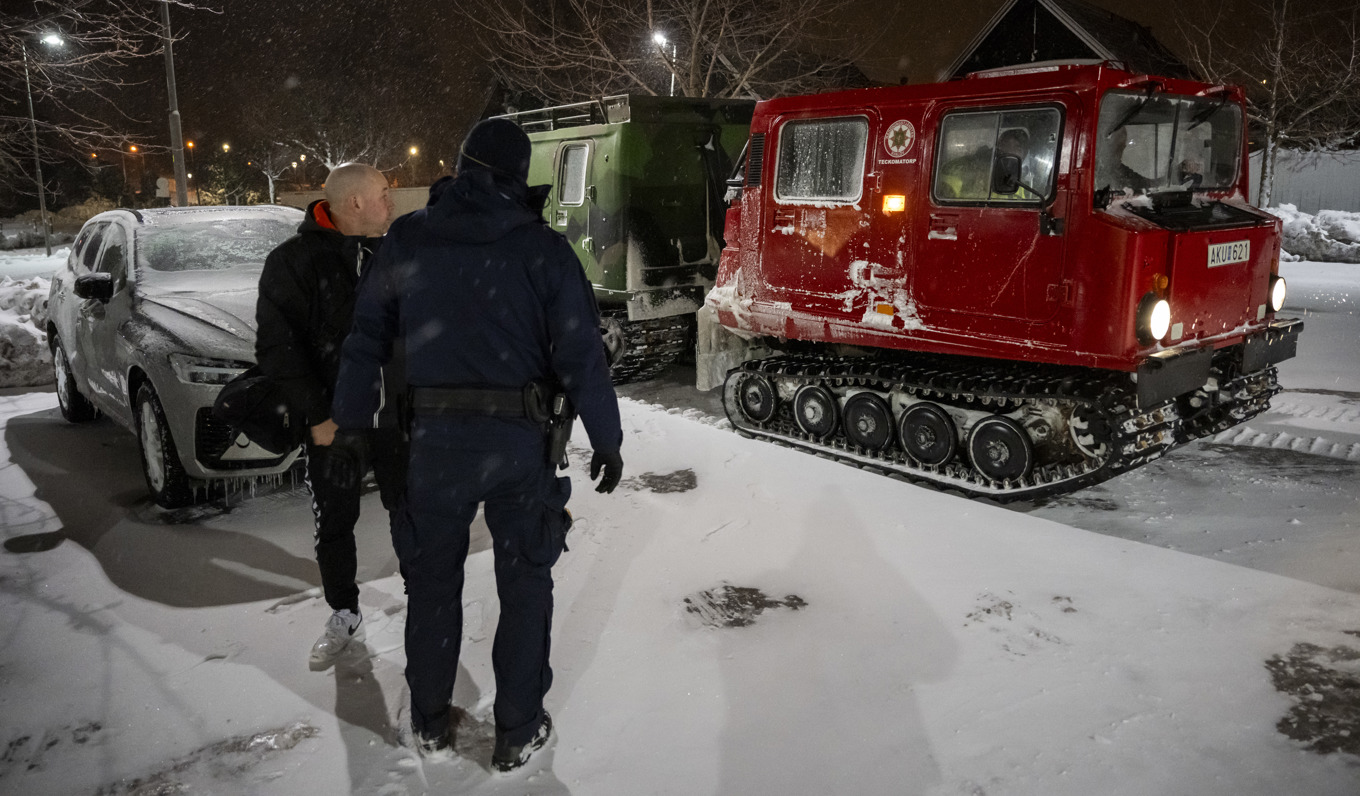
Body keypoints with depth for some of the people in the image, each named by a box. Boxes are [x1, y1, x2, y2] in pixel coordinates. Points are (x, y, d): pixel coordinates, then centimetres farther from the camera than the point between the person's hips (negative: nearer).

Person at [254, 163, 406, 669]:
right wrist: (318, 416, -14)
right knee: (333, 525, 10)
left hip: (395, 415, 3)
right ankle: (343, 616, 29)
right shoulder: (293, 261, -8)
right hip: (332, 422, -2)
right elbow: (276, 347, -10)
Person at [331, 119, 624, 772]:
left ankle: (429, 722, 34)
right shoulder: (543, 248, -6)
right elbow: (581, 353, -7)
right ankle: (518, 732, 23)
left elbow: (367, 338, 6)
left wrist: (349, 419, 17)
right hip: (520, 440, -2)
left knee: (432, 579, 19)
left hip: (435, 438, 2)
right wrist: (606, 438, 3)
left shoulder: (407, 240, 2)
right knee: (524, 584, 13)